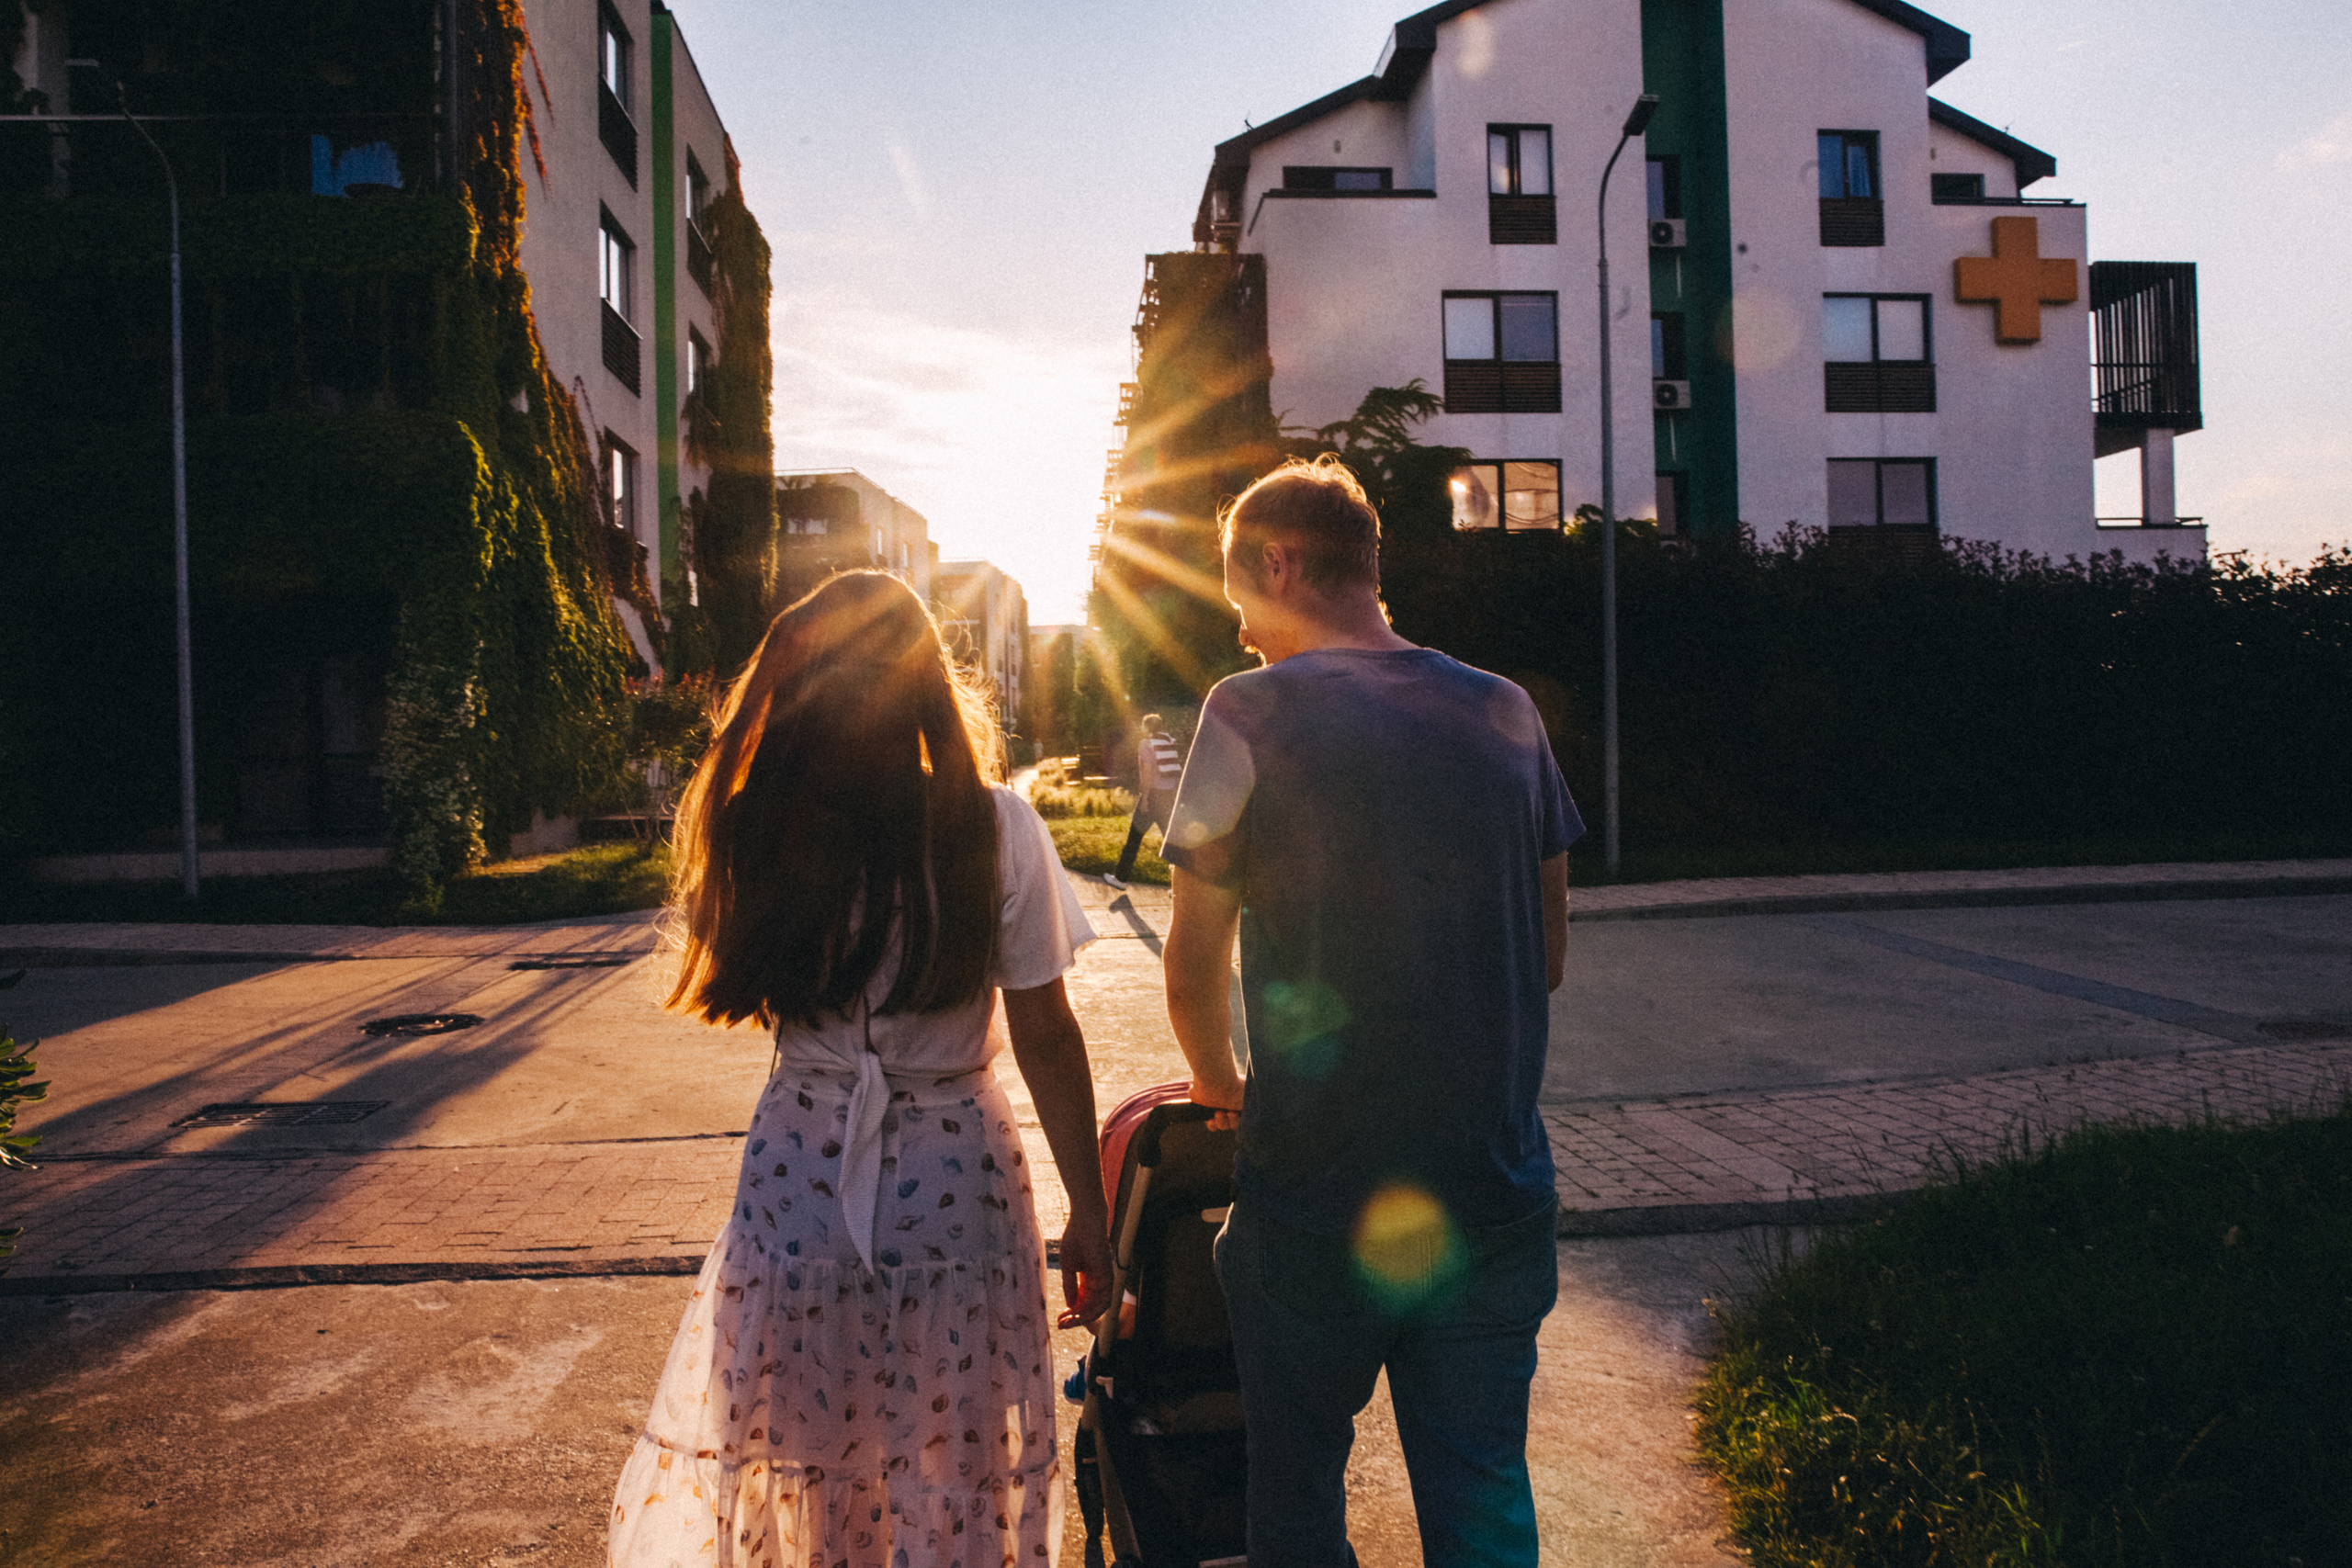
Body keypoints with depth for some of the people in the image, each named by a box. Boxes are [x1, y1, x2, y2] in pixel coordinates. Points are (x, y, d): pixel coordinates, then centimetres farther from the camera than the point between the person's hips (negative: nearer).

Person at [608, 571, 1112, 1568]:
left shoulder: (756, 831, -9)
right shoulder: (997, 830, -13)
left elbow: (731, 990, 8)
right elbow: (1045, 1039, -9)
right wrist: (1088, 1211, 1)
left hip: (798, 1180, 2)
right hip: (955, 1183, -1)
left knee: (800, 1459, 21)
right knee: (954, 1469, 18)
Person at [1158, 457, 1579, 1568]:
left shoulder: (1253, 713, -10)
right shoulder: (1506, 712, 2)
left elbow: (1194, 964, -5)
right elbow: (1548, 957, 9)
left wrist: (1219, 1084, 13)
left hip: (1317, 1196, -3)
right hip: (1495, 1196, 4)